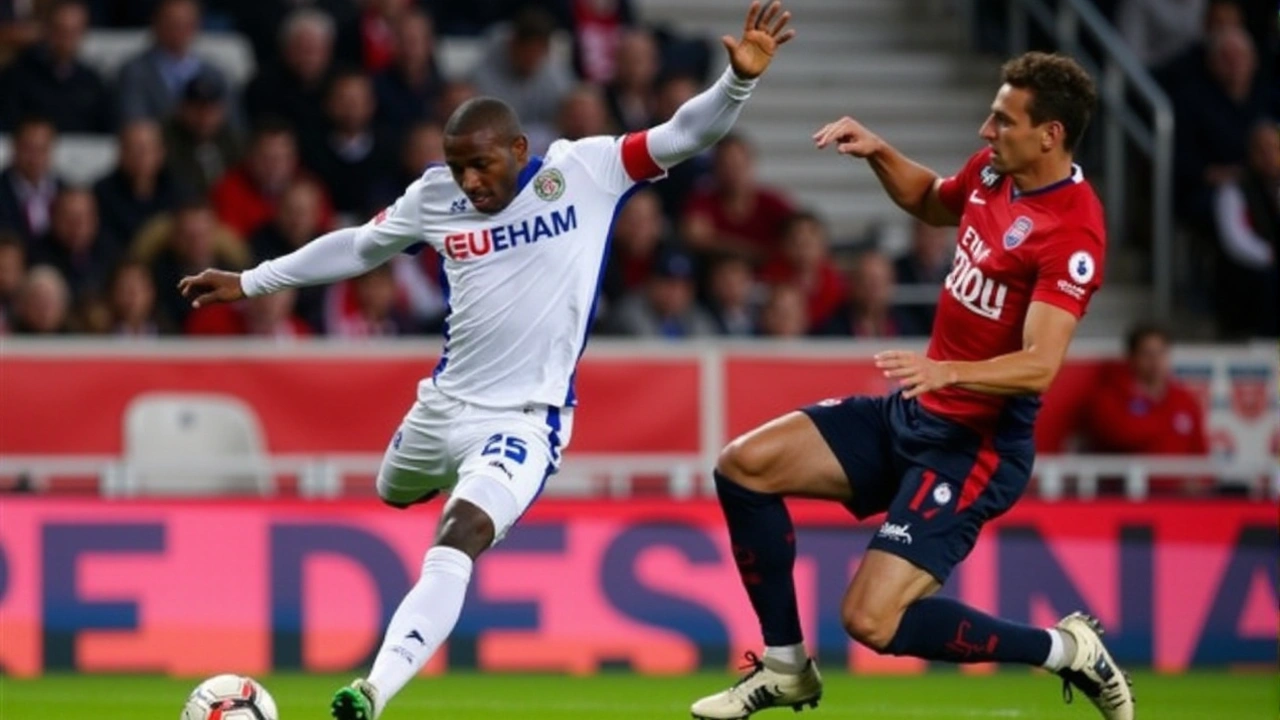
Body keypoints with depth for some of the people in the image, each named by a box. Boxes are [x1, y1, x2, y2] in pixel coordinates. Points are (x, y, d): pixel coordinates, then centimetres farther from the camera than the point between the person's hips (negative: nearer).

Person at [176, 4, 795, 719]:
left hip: (526, 417, -6)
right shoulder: (435, 197, 1)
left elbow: (683, 136, -13)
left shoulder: (585, 169, -9)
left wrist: (739, 81, -32)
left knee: (456, 541, -27)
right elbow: (358, 248, 16)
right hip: (444, 404, 6)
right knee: (394, 493, 32)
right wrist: (250, 282, 20)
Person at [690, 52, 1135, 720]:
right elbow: (931, 202, 26)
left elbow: (1040, 365, -31)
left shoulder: (1072, 232, -23)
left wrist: (946, 372, -47)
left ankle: (1066, 648, 2)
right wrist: (878, 152, 8)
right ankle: (785, 666, 13)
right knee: (743, 465, 0)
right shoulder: (993, 170, 1)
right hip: (911, 413, 9)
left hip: (975, 445, -9)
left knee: (871, 620, -18)